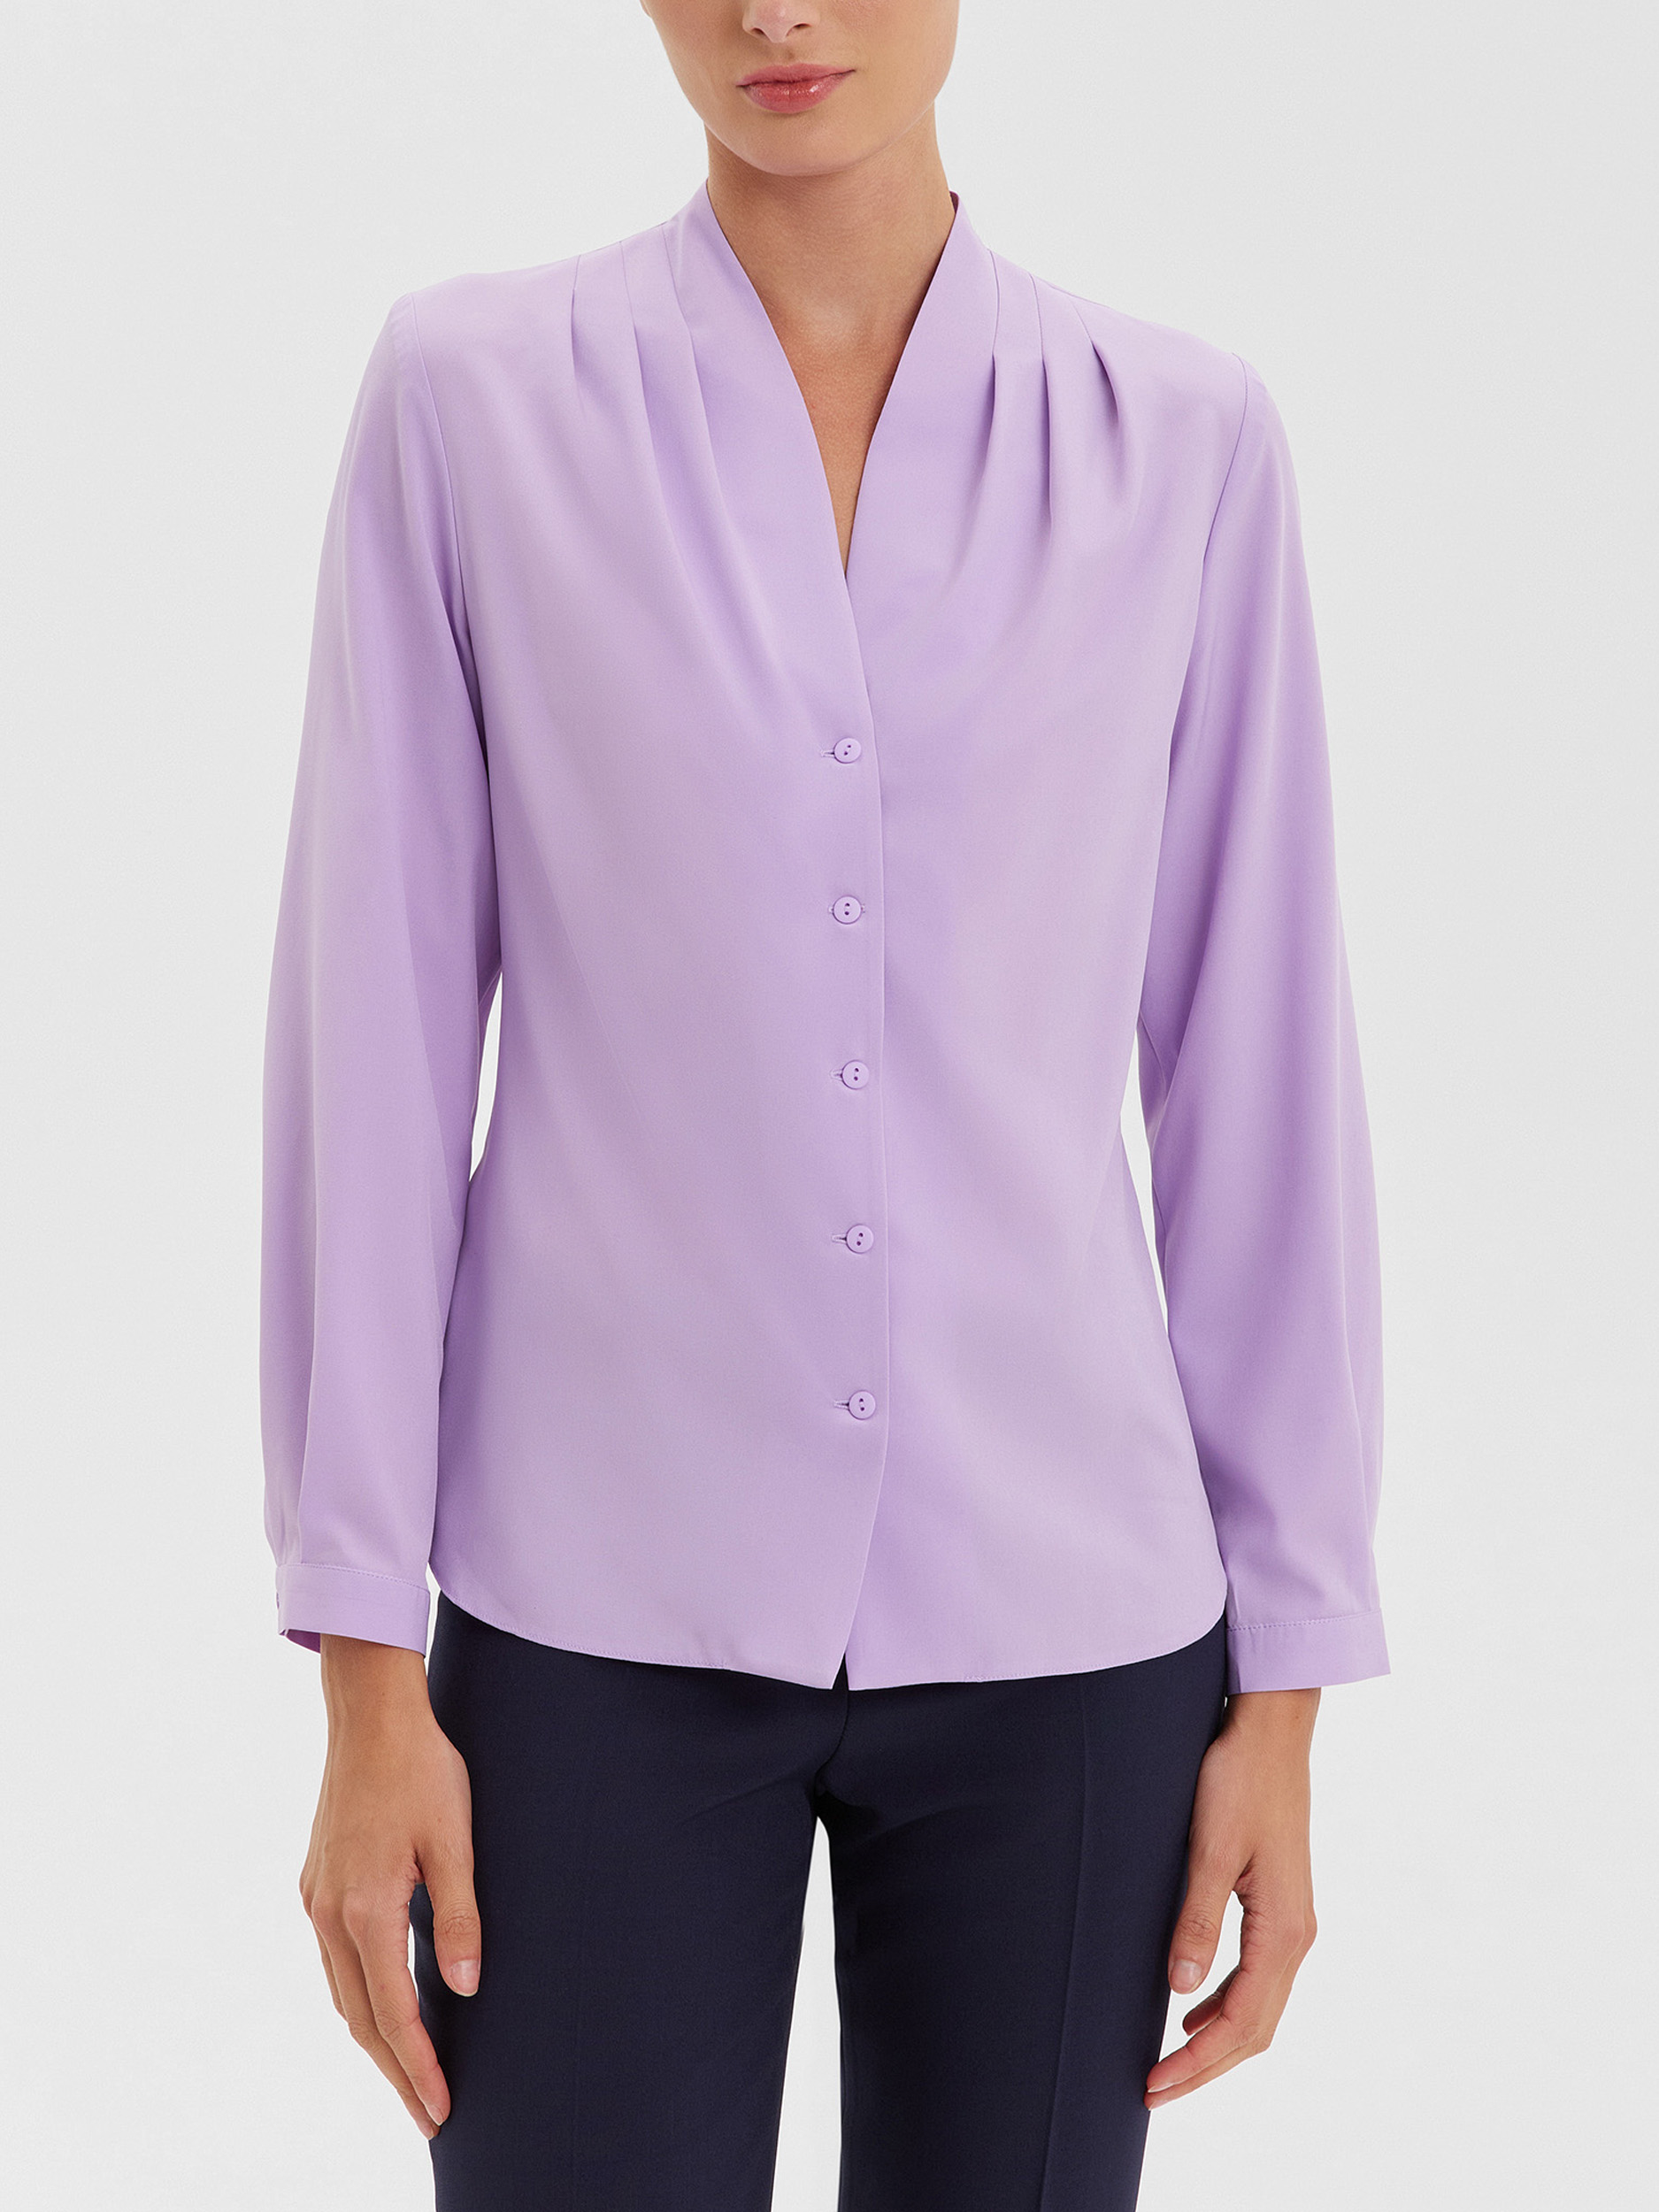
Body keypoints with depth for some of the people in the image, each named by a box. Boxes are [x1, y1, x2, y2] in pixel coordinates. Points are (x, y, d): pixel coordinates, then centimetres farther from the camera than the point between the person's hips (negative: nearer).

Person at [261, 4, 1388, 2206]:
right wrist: (365, 1672, -5)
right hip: (609, 1613, -1)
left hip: (1057, 1615, 2)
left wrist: (1287, 1681, 2)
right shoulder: (470, 397, -2)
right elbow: (376, 1034, -3)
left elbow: (1259, 1066, 3)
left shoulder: (1184, 438, 1)